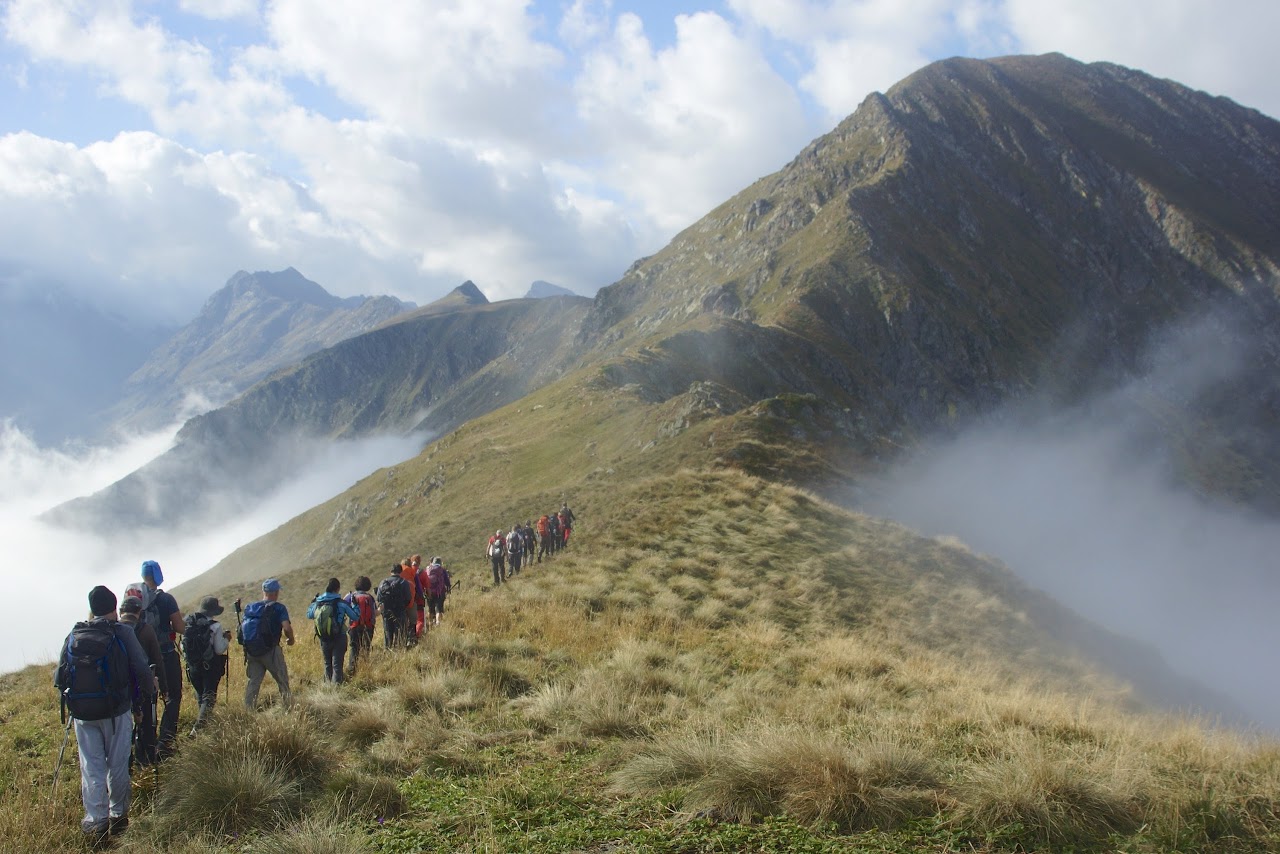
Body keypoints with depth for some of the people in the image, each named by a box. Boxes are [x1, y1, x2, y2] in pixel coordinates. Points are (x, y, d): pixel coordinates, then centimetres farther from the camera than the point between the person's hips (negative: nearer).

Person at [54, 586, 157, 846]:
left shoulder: (73, 636, 2)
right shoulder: (123, 632, -7)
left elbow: (59, 677, 4)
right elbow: (141, 669, -11)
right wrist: (149, 693, 7)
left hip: (82, 714, 2)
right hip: (117, 711, -2)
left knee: (92, 767, 8)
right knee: (117, 765, 12)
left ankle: (96, 822, 6)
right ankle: (118, 815, 23)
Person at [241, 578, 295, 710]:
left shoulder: (250, 607, 9)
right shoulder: (279, 608, -7)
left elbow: (242, 627, 10)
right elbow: (287, 628, -18)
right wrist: (290, 639, 1)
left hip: (251, 651, 5)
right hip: (270, 650, -5)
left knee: (252, 681, 11)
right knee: (282, 680, 9)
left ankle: (248, 709, 9)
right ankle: (287, 704, 12)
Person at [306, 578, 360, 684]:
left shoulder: (317, 603, -3)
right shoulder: (341, 603, -14)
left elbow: (309, 615, 17)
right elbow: (355, 617, -7)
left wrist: (312, 602, 29)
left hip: (324, 639, 4)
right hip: (339, 638, -4)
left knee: (327, 663, 19)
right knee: (337, 664, 0)